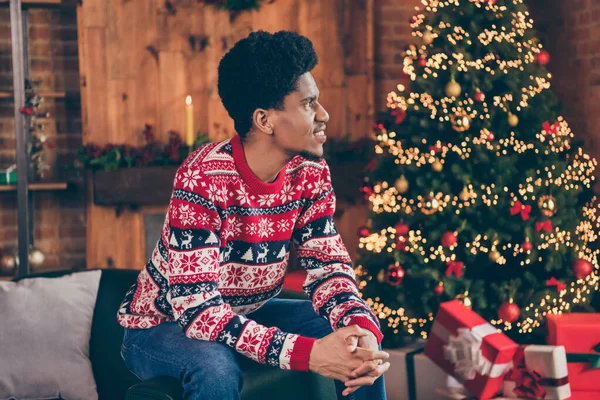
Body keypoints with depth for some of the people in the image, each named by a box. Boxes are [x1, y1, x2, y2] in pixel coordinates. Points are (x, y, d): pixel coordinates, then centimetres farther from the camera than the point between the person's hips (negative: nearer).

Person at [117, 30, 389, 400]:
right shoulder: (203, 179, -31)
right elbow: (197, 308, -36)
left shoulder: (311, 173, -11)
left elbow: (328, 266, -9)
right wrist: (307, 352, -45)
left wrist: (362, 328, -32)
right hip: (163, 326, -6)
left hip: (247, 316, 6)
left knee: (361, 333, -11)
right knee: (218, 369, -37)